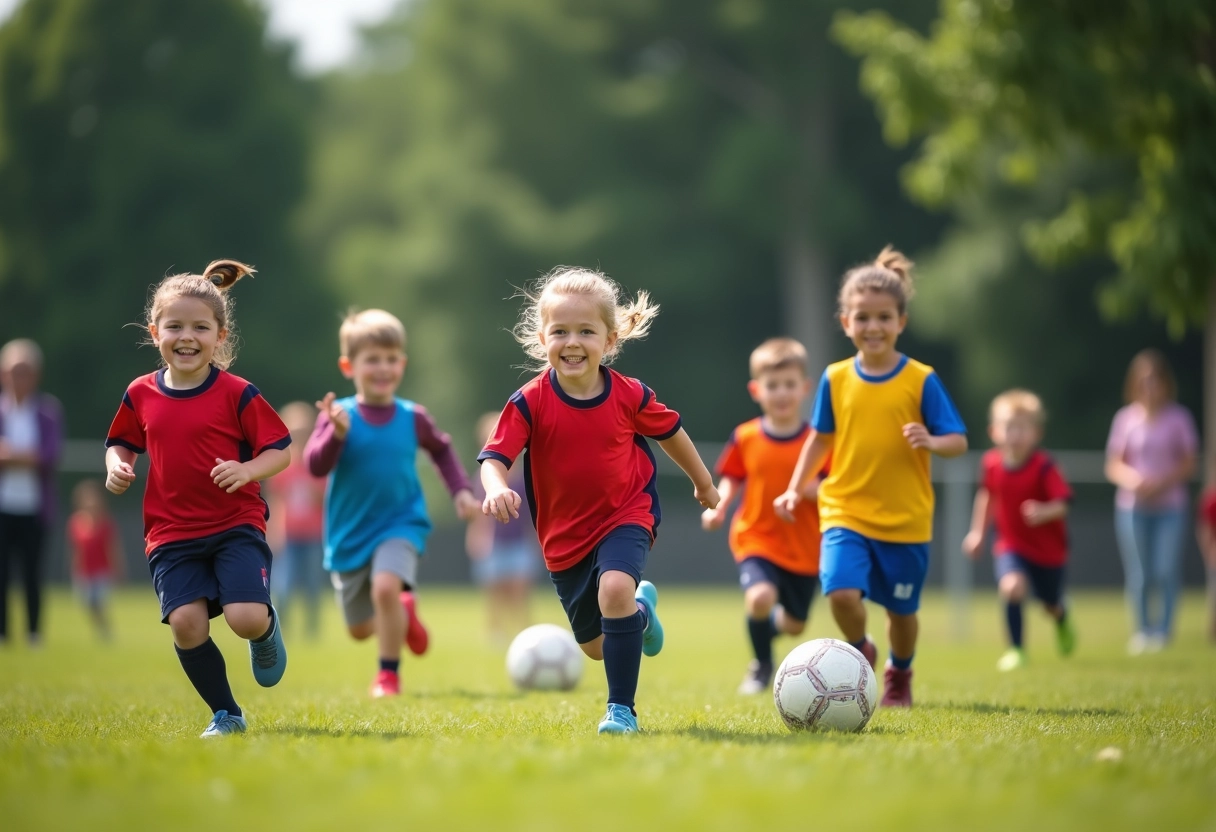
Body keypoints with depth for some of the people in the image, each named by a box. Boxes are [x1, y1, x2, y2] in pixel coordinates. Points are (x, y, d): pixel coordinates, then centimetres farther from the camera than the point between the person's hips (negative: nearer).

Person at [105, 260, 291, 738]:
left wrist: (248, 470, -21)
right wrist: (116, 467, -1)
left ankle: (267, 629, 22)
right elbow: (121, 443, 20)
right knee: (186, 622, -13)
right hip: (171, 534, 3)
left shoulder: (236, 394, -6)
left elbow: (280, 450, -2)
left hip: (236, 525, -3)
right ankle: (225, 715, 6)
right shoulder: (141, 395, 4)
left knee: (246, 618, -19)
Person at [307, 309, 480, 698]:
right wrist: (336, 434, -40)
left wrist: (460, 490, 6)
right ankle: (403, 612, 48)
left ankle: (389, 674, -9)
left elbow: (441, 449, 16)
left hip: (401, 525, -1)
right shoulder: (338, 415, -11)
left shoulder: (412, 418, -4)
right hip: (349, 535, 1)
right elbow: (315, 465, -24)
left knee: (386, 587, -30)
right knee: (359, 630, 12)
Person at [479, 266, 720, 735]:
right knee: (596, 645, 14)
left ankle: (622, 709, -21)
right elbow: (495, 455, -23)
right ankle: (641, 608, 52)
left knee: (614, 588, -32)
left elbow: (670, 433, 7)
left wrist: (703, 483, 21)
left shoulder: (629, 396, -12)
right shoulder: (531, 403, -16)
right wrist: (496, 487, -47)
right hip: (565, 534, 2)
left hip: (627, 516, -2)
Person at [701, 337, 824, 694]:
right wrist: (718, 507, -8)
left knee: (794, 624, 12)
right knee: (760, 598, -28)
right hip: (756, 540, -1)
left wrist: (815, 489, -25)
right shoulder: (745, 438, -3)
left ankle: (771, 624, 52)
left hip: (804, 548, 1)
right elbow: (731, 479, 9)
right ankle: (762, 665, 0)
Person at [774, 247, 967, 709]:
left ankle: (899, 674, 41)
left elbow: (958, 441, -4)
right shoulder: (835, 379, 2)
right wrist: (795, 488, 9)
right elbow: (820, 437, 15)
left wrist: (930, 442, -24)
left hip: (905, 519, -1)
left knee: (901, 609, 10)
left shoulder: (921, 380, -6)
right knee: (842, 591, -21)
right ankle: (860, 651, 11)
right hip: (845, 512, 1)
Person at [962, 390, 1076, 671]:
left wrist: (1044, 512, -49)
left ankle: (1062, 620, 57)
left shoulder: (1044, 467, -23)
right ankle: (1016, 650, -14)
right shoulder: (991, 464, -11)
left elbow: (1062, 504, -28)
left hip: (1047, 546, -1)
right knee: (1012, 585, -28)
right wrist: (978, 531, 15)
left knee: (1051, 604, 16)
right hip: (1011, 545, 1)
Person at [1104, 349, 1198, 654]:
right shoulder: (1126, 418, 4)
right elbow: (1113, 466, 5)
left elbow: (1189, 465, 2)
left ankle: (1163, 630, 2)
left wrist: (1162, 482, -14)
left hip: (1170, 506, -1)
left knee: (1166, 570, -10)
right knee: (1138, 575, -1)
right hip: (1132, 508, 1)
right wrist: (1132, 480, -16)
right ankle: (1142, 631, 14)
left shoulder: (1179, 418, 2)